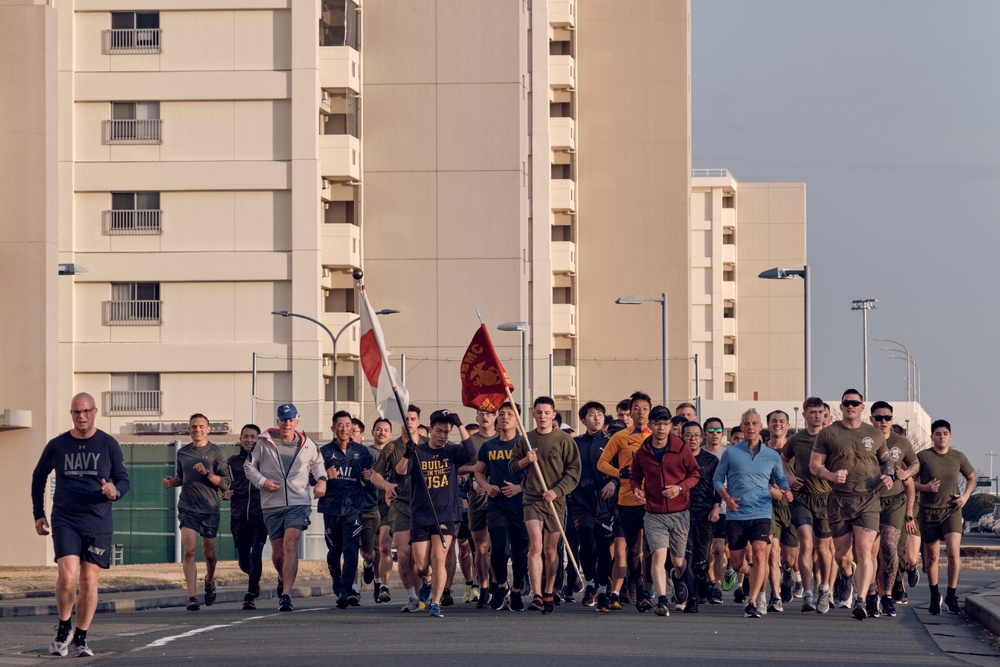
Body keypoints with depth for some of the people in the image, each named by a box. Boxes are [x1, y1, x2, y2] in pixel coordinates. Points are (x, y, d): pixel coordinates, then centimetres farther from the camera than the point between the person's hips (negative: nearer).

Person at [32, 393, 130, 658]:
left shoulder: (108, 445, 3)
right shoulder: (56, 446, 5)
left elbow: (124, 480, 7)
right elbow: (38, 477, 19)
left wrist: (115, 491, -17)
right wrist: (38, 514, 14)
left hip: (98, 524, 1)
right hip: (65, 522, -1)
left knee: (89, 581, 1)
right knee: (67, 576, -17)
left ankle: (81, 638, 15)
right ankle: (63, 627, 6)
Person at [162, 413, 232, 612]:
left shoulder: (215, 453, -2)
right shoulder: (182, 453, 9)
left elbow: (226, 483, -6)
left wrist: (207, 473, -20)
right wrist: (172, 482, 4)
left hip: (210, 508, -1)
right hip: (187, 507, 1)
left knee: (209, 552, 11)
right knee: (189, 551, -14)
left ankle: (209, 581, 42)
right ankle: (192, 596, -17)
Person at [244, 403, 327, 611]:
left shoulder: (308, 445, 7)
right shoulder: (264, 443, 1)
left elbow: (317, 463, 26)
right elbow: (249, 466, 9)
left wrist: (321, 480, 7)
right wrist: (262, 481, -8)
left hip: (298, 503, -1)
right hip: (272, 505, 1)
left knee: (290, 545, -20)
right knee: (277, 551, 6)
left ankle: (286, 594, -24)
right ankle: (283, 578, 41)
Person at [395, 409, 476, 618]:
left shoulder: (452, 452, 4)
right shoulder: (418, 452, 2)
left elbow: (471, 452, -17)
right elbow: (400, 471, -13)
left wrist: (460, 424, -23)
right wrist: (407, 456, -34)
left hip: (446, 515, -1)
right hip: (420, 516, 1)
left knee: (439, 559, -15)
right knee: (421, 567, 1)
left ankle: (436, 604, -9)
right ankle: (427, 581, 37)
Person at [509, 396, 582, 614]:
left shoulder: (564, 440, 1)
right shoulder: (526, 440, 9)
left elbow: (574, 472, -1)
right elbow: (512, 467, 14)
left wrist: (556, 491, -13)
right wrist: (525, 461, -7)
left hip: (556, 501, 0)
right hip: (532, 500, 0)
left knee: (551, 550, 7)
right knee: (535, 545, -16)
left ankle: (548, 594, 22)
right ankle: (537, 595, -20)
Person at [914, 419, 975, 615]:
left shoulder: (958, 457, 5)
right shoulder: (922, 457, -3)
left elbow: (971, 478, 19)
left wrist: (966, 495, 2)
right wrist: (925, 487, -17)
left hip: (952, 510, 1)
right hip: (929, 511, -1)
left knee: (954, 551, -16)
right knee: (932, 556, 6)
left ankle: (951, 595, -3)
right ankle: (934, 596, 24)